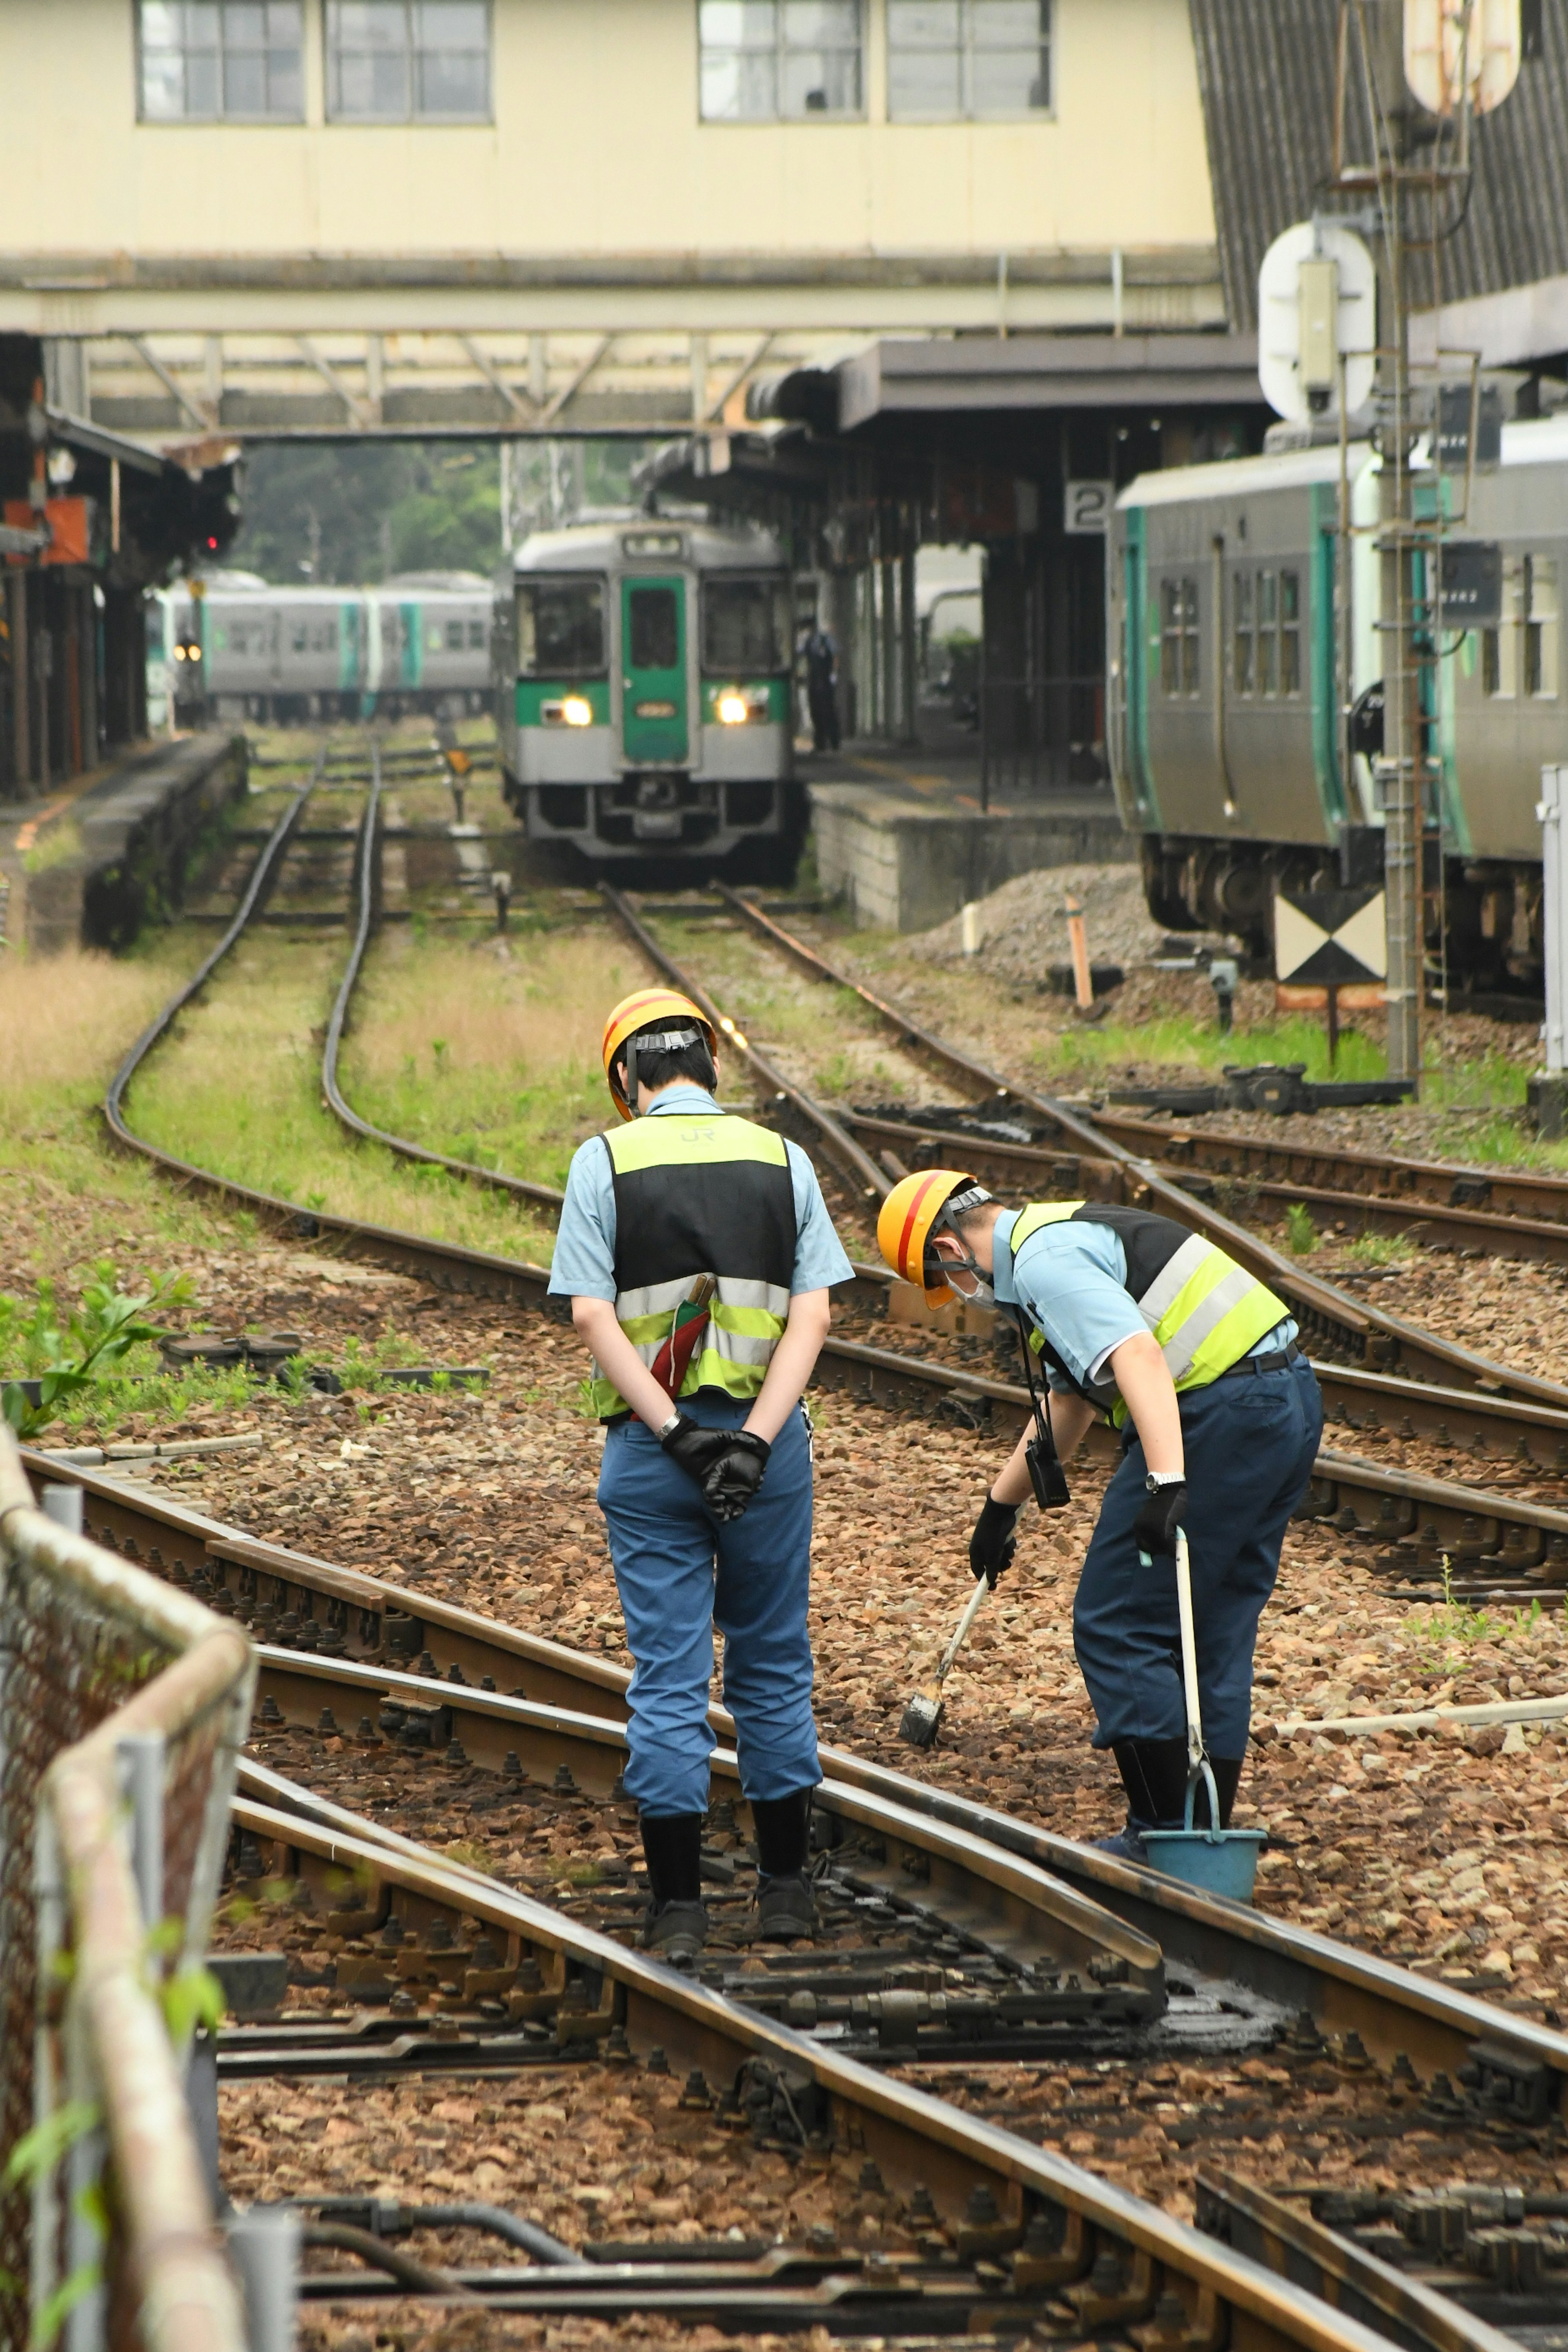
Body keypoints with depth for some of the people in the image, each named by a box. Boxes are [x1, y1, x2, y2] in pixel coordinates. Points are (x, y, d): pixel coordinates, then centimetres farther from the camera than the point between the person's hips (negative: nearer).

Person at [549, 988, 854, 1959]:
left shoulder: (605, 1161, -2)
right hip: (765, 1440, 2)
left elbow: (593, 1315, -11)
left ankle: (678, 1904, 2)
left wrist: (677, 1433, -14)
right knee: (773, 1664, 14)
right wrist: (753, 1439, -12)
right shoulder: (781, 1159, 4)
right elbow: (813, 1314, -5)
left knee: (668, 1676, 2)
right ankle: (787, 1888, 19)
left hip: (651, 1447, -2)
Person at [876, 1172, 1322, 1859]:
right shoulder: (1065, 1233, 24)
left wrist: (1166, 1483, -35)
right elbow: (1069, 1400, 38)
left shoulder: (1044, 1262, -10)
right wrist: (1002, 1504, 48)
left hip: (1220, 1413, -10)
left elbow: (1137, 1353, -26)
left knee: (1119, 1630, -1)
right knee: (1216, 1635, 16)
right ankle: (1208, 1838, 20)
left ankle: (1162, 1834, 1)